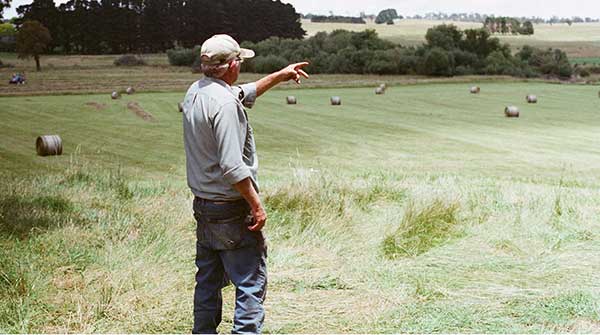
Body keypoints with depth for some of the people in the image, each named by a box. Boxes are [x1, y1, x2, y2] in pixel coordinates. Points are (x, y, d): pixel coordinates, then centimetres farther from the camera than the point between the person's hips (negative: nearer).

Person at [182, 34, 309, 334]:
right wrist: (257, 205, -16)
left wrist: (279, 76, 32)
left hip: (202, 206, 9)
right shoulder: (224, 103, -20)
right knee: (252, 282, -3)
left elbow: (244, 94, 26)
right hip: (231, 210, -9)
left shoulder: (195, 92, 7)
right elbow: (232, 167, -25)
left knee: (208, 281, 17)